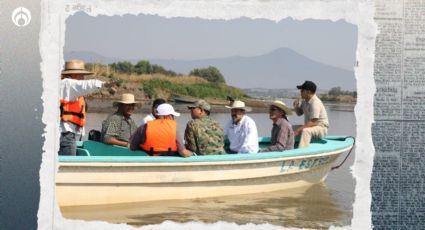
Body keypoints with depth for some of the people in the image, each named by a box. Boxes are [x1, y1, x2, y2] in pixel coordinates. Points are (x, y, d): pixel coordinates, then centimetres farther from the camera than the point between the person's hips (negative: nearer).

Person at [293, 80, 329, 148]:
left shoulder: (315, 103, -23)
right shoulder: (305, 101, 4)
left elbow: (312, 122, -28)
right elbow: (299, 113, 19)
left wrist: (298, 130, -29)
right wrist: (296, 107, -4)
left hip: (321, 128, -10)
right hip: (309, 126, 10)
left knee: (305, 131, -38)